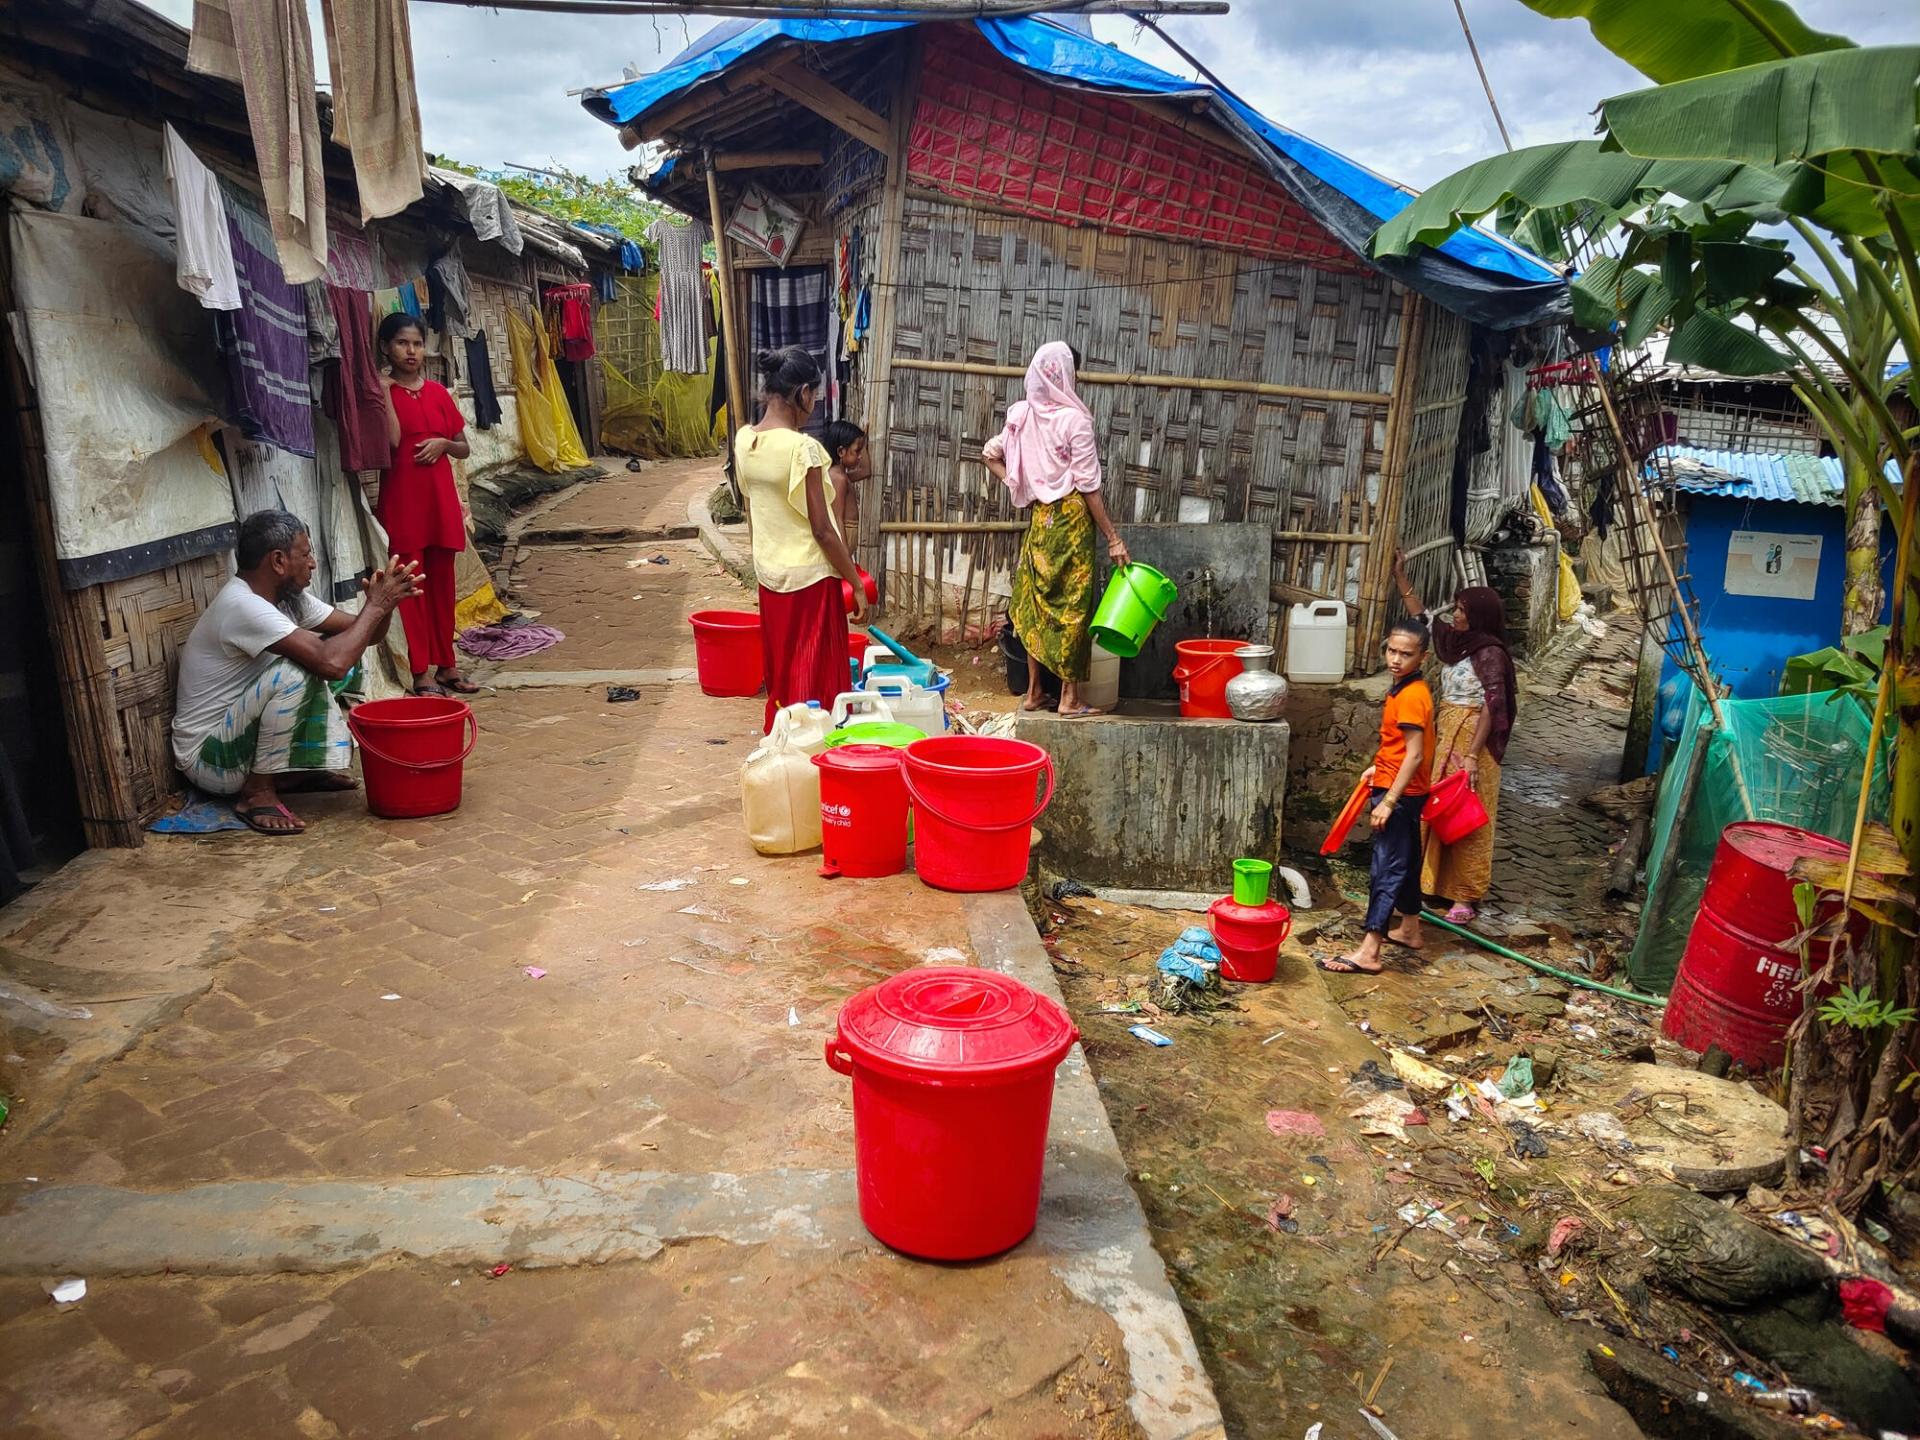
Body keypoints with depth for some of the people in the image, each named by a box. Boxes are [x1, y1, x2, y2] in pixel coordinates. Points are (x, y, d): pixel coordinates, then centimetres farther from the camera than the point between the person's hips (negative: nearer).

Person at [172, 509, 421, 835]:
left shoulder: (286, 596, 2)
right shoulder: (241, 605, -26)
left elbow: (362, 635, 5)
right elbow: (333, 662, -37)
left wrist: (383, 603, -17)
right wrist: (375, 606, -24)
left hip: (240, 734, 9)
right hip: (208, 759, -9)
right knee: (293, 673, -30)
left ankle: (301, 770, 7)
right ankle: (257, 792, -15)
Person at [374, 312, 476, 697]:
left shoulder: (437, 392, 11)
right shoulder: (381, 390, -1)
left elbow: (463, 448, 14)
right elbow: (392, 439, -18)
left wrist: (443, 443, -6)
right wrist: (385, 389, -15)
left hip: (440, 498, 5)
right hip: (402, 500, -4)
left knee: (442, 583, 10)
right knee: (411, 586, -1)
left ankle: (446, 665, 19)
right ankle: (421, 673, 3)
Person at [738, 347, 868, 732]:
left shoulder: (744, 439, 1)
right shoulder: (802, 448, -21)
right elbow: (822, 529, -19)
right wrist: (856, 584, -10)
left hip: (769, 573, 8)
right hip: (810, 577, -7)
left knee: (780, 670, 21)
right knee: (815, 677, 4)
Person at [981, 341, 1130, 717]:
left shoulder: (1022, 415, 2)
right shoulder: (1075, 419, -15)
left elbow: (989, 454, 9)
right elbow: (1088, 485, -15)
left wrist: (1017, 485, 12)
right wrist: (1113, 538, -10)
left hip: (1040, 517, 6)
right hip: (1071, 516, -6)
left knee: (1036, 600, 12)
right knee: (1071, 602, 1)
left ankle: (1033, 691, 19)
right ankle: (1070, 697, 7)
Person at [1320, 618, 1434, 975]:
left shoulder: (1411, 696, -22)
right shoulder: (1404, 688, 9)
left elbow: (1415, 755, -25)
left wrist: (1388, 802, -26)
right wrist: (1378, 768, 21)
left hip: (1401, 794, -10)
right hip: (1403, 791, 10)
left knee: (1386, 868, -10)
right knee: (1405, 862, 21)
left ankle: (1368, 952, -10)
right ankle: (1409, 929, 36)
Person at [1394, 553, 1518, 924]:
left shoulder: (1490, 654, -14)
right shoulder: (1457, 641, 8)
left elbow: (1491, 709, -18)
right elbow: (1422, 615, 21)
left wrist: (1471, 755, -23)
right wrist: (1400, 575, 18)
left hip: (1471, 739, -8)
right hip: (1445, 735, 8)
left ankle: (1465, 897, 4)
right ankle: (1440, 881, 24)